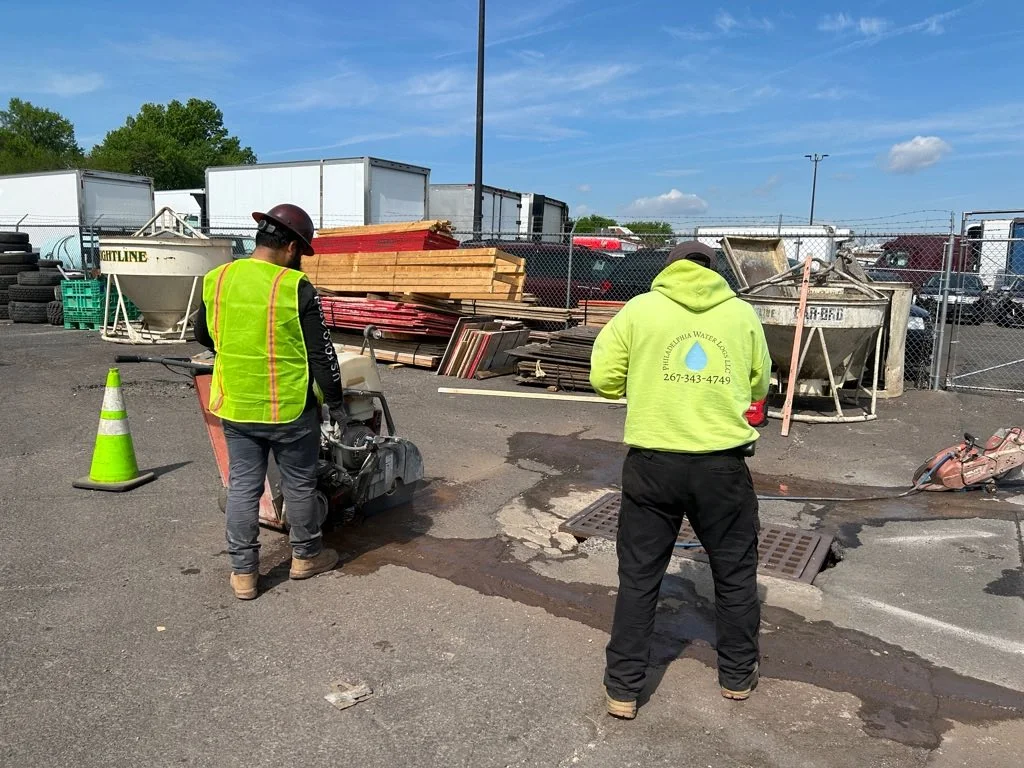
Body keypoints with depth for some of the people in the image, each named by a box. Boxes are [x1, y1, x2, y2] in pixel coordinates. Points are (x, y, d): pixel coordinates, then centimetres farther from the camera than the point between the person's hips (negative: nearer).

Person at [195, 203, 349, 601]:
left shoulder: (215, 281, -1)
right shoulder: (297, 289, -17)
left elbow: (203, 336, 15)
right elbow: (322, 355, -13)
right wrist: (335, 402, 0)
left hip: (235, 408, 4)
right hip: (291, 409, -4)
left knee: (242, 487, 13)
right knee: (299, 485, 14)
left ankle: (243, 572, 21)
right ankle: (306, 555, 31)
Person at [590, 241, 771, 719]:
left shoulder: (639, 308, 0)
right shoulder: (742, 313, 4)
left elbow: (603, 378, 0)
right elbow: (759, 386, 12)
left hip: (652, 463, -1)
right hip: (723, 464, 1)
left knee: (639, 576, 12)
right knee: (735, 573, 20)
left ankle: (623, 689, 20)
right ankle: (737, 675, 37)